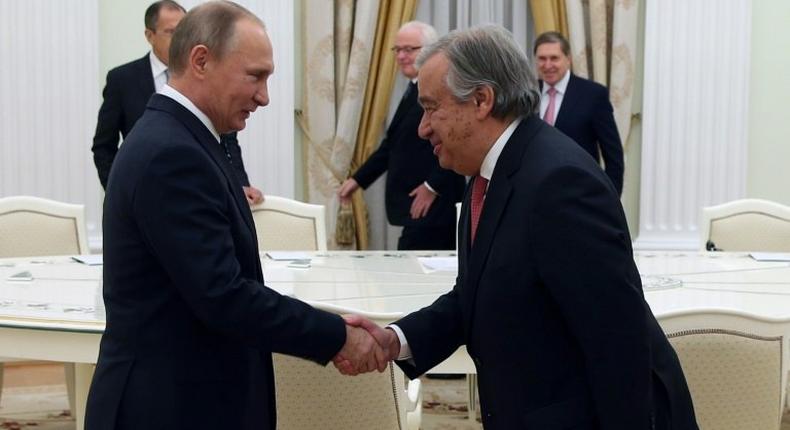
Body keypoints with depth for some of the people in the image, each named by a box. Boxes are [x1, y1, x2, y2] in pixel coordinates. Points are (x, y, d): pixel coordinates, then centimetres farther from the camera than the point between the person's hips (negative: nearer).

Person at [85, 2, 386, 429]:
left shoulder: (172, 140, 10)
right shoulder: (171, 154, -21)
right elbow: (223, 296, -25)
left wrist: (328, 333, 4)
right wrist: (337, 337, -16)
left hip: (183, 394, 10)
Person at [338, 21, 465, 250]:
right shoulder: (414, 89, 18)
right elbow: (393, 143, 22)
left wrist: (432, 187, -16)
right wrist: (358, 179, 17)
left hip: (432, 207, -9)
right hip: (415, 206, 9)